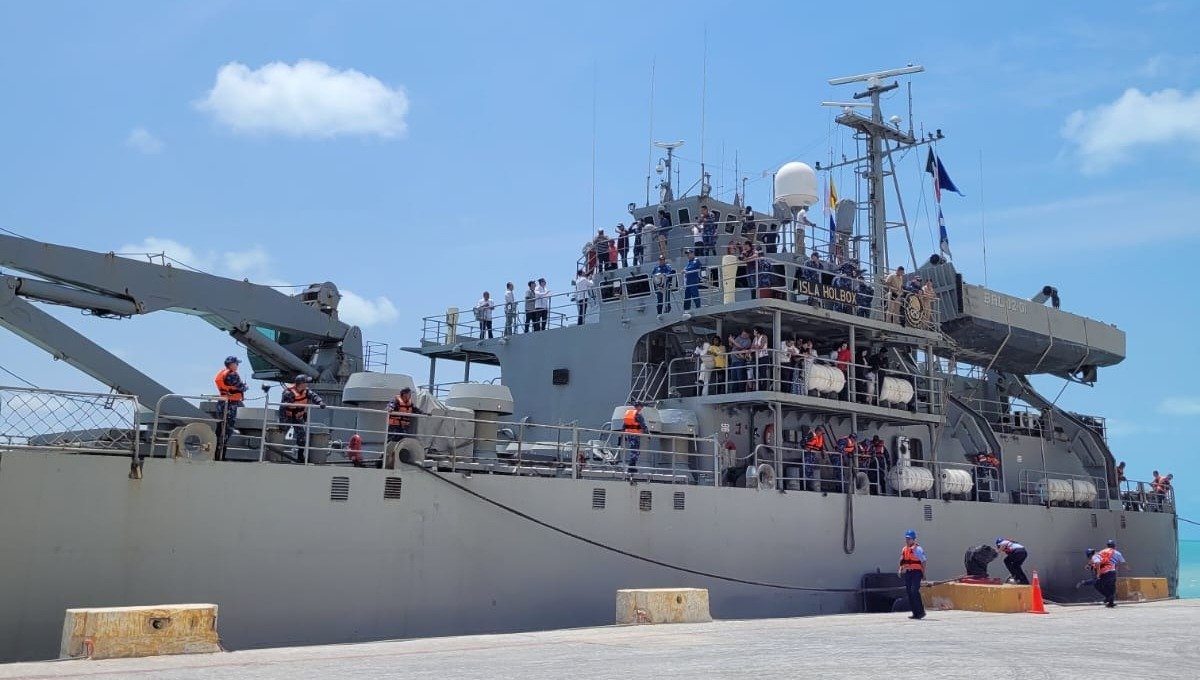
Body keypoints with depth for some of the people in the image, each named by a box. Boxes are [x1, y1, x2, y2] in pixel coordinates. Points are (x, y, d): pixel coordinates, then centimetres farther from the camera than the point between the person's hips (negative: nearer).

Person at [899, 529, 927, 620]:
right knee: (909, 592, 6)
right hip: (907, 573, 7)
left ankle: (921, 611, -8)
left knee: (914, 591, -17)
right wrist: (900, 570, 6)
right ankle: (915, 613, 12)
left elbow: (923, 561, -7)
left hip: (916, 572, -7)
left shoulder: (917, 548, -6)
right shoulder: (904, 549, 16)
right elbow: (902, 561, 21)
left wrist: (923, 573, -11)